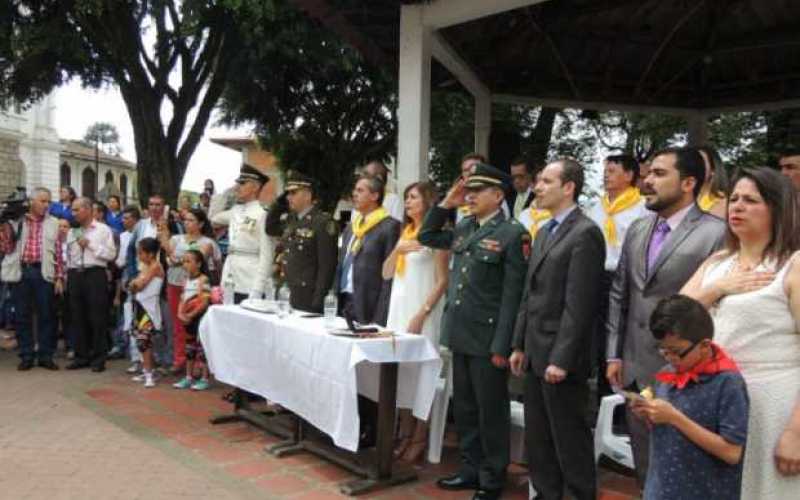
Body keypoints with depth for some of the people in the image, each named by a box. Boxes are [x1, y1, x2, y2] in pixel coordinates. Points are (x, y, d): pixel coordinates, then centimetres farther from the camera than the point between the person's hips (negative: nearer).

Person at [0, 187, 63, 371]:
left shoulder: (53, 223, 7)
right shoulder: (17, 220, 6)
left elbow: (58, 252, 5)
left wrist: (59, 277, 0)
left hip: (44, 273, 0)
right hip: (21, 272, 0)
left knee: (46, 315, 2)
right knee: (22, 315, 5)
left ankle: (46, 355, 10)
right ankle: (26, 356, 14)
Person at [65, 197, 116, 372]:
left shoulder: (103, 230, 0)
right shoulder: (72, 232, 15)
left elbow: (111, 254, -8)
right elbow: (68, 255, 16)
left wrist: (90, 245, -12)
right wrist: (68, 276, 6)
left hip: (95, 275, -5)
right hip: (75, 275, 5)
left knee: (97, 318, -2)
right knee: (78, 317, 8)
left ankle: (98, 358, 5)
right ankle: (81, 356, 17)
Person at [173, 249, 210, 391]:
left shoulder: (203, 280, -15)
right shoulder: (187, 281, 9)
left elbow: (204, 303, -21)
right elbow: (182, 300, 12)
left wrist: (190, 315, -18)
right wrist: (181, 314, -5)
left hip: (200, 318, -8)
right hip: (188, 320, 8)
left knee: (201, 347, -2)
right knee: (190, 347, 15)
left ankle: (204, 379, 6)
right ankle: (189, 377, 24)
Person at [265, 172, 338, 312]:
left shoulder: (323, 222, -13)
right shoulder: (291, 219, 10)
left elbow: (327, 266, -16)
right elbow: (270, 228, 25)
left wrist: (318, 301, -19)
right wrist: (280, 201, 10)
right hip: (291, 296, 7)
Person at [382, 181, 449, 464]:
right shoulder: (405, 232, 16)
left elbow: (442, 281, -10)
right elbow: (386, 274, 12)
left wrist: (421, 315, -16)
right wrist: (397, 250, -6)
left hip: (422, 311, -7)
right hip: (398, 307, 7)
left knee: (420, 373, -5)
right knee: (401, 372, 6)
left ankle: (420, 439, 4)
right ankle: (405, 435, 14)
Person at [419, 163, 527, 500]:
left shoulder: (513, 233, -12)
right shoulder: (464, 227, 10)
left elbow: (512, 294, -15)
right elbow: (426, 237, 22)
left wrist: (501, 346, -17)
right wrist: (446, 204, 8)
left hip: (487, 339, -7)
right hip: (460, 334, 7)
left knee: (491, 412, 7)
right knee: (464, 408, 17)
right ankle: (471, 468, 32)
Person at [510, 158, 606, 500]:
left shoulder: (585, 233, -13)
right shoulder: (544, 232, 15)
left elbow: (578, 304, -19)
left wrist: (561, 359, -20)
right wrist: (520, 345, 14)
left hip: (560, 357, -9)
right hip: (536, 355, 9)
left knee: (570, 440, 4)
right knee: (538, 440, 17)